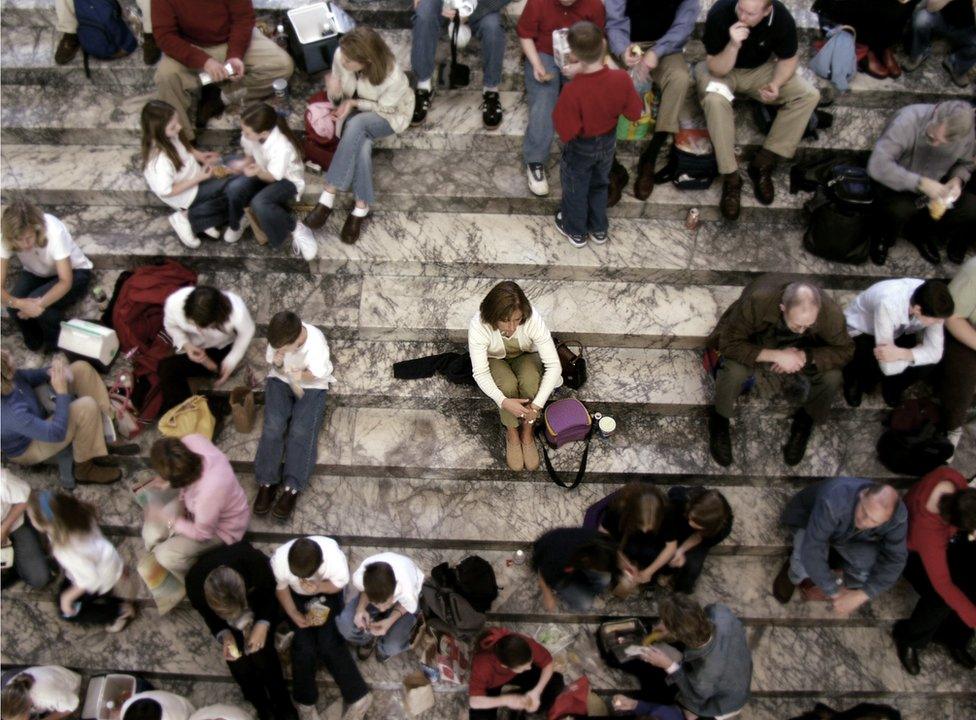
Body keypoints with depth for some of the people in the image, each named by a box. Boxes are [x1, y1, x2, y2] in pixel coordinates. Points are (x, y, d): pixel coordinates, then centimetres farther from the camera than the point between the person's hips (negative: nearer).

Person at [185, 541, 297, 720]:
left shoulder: (255, 562, -40)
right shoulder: (195, 586, -35)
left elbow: (271, 591, -17)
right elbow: (209, 616, -10)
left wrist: (263, 624, -30)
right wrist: (224, 635, -27)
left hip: (259, 602, -1)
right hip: (224, 618, 1)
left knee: (260, 653, -18)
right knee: (237, 662, -14)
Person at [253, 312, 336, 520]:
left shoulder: (316, 342, -28)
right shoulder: (279, 339, -20)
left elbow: (317, 376, -18)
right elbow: (273, 363, -4)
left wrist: (300, 375, -36)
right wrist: (277, 364, -27)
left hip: (311, 386, -3)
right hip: (280, 381, 3)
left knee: (301, 431, -21)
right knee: (272, 426, -19)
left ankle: (291, 488, -22)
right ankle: (267, 482, -17)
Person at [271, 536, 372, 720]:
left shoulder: (336, 560, -38)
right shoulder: (279, 560, -34)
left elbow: (341, 583, -16)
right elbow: (280, 588, -13)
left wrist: (320, 588, -35)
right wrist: (295, 615, -23)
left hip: (326, 592, -1)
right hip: (296, 595, 1)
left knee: (328, 641, -16)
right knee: (303, 644, -15)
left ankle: (358, 696, -4)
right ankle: (305, 701, 5)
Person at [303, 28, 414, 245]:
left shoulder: (393, 77, -35)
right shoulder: (341, 56, -23)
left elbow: (384, 108, -16)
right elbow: (338, 96, -9)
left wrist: (354, 103, -28)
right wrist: (334, 93, -32)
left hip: (390, 115, -3)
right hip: (356, 110, 3)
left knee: (356, 125, -36)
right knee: (361, 146, -32)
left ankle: (328, 197, -30)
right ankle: (362, 207, -19)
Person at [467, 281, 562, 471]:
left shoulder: (533, 319, -36)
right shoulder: (478, 325, -36)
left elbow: (554, 365, -33)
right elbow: (480, 373, -31)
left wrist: (537, 404, -40)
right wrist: (503, 401, -46)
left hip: (526, 356, 1)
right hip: (495, 360, -1)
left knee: (530, 381, -32)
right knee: (508, 385, -32)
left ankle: (527, 434, -9)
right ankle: (512, 435, -7)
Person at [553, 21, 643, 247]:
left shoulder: (573, 91, -37)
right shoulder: (621, 79, -25)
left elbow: (566, 132, -29)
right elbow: (635, 113, -11)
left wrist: (558, 112, -15)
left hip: (581, 148, -4)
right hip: (608, 142, 4)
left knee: (575, 189, 22)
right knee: (600, 184, 28)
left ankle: (576, 232, 44)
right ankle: (599, 229, 46)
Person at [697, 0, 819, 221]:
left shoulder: (783, 19, -23)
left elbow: (788, 59, -6)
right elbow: (717, 70, -25)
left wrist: (776, 84, -25)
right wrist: (734, 45, -43)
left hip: (761, 69, 3)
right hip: (722, 69, -3)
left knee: (809, 95, -15)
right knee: (714, 99, -36)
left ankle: (763, 163, -13)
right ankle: (730, 177, -27)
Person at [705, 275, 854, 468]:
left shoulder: (830, 312, -33)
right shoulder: (757, 301, -40)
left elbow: (845, 350, -17)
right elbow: (730, 343, -32)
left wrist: (805, 357, -34)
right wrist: (775, 356, -41)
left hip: (798, 349, 2)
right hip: (754, 342, -2)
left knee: (832, 378, -24)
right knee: (734, 372, -33)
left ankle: (804, 422, 8)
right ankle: (719, 420, -1)